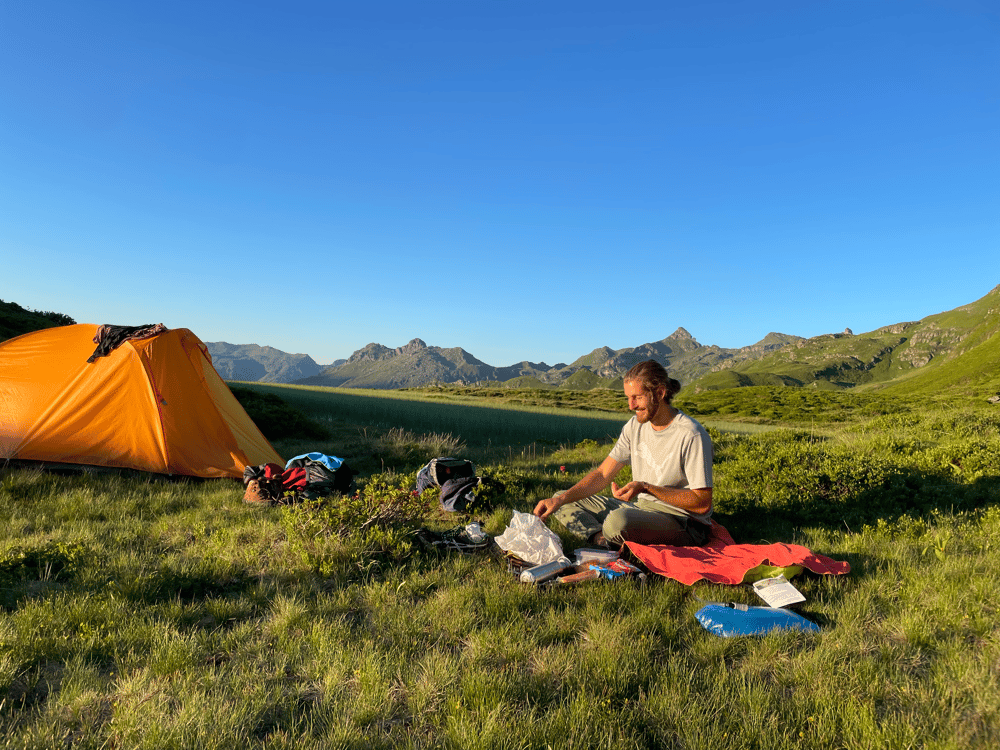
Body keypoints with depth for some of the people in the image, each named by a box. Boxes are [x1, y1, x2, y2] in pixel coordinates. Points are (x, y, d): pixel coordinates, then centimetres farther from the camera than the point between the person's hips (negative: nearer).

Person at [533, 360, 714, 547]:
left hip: (684, 524, -8)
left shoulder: (691, 436, -18)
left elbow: (702, 504, -17)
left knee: (618, 521, -40)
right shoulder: (635, 426, 4)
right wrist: (560, 499, -10)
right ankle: (606, 542, -18)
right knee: (564, 503, 2)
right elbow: (602, 474, 4)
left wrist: (646, 488, -24)